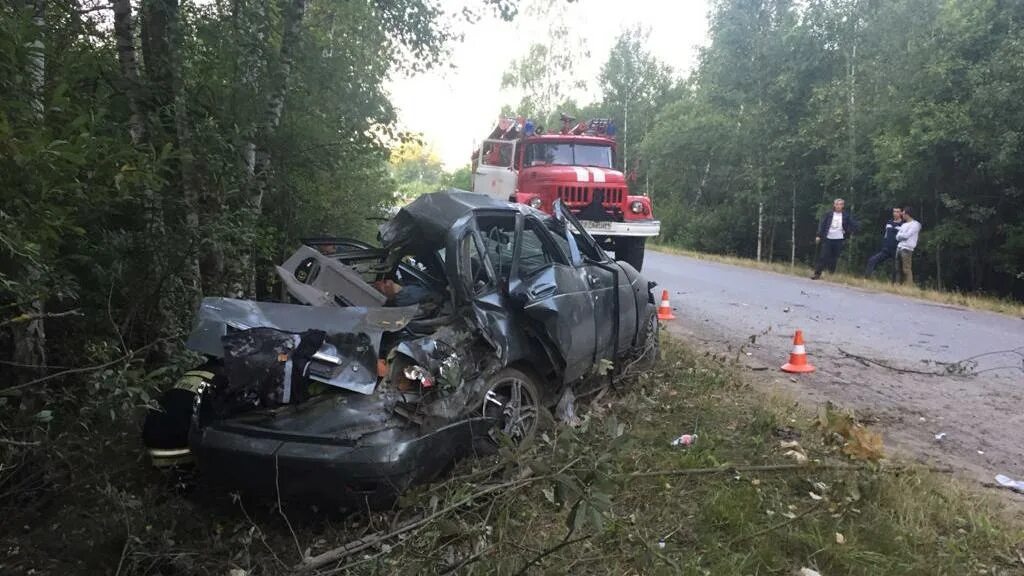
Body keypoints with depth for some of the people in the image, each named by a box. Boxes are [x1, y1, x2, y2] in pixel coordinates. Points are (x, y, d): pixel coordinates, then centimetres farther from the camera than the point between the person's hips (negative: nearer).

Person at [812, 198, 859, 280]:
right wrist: (819, 236, 0)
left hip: (839, 240, -1)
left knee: (835, 259, 3)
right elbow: (822, 225, 5)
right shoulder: (829, 215, 4)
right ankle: (817, 273, -2)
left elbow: (854, 225, 5)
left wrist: (848, 233, -4)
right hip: (828, 239, 1)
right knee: (823, 257, -3)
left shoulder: (846, 216, 2)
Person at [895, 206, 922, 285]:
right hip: (899, 248, 8)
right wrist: (902, 236, -5)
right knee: (900, 269, 7)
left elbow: (906, 235, -10)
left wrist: (900, 235, 6)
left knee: (906, 269, -14)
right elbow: (897, 237, 12)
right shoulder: (903, 225, 21)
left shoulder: (915, 224, -2)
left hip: (907, 249, -8)